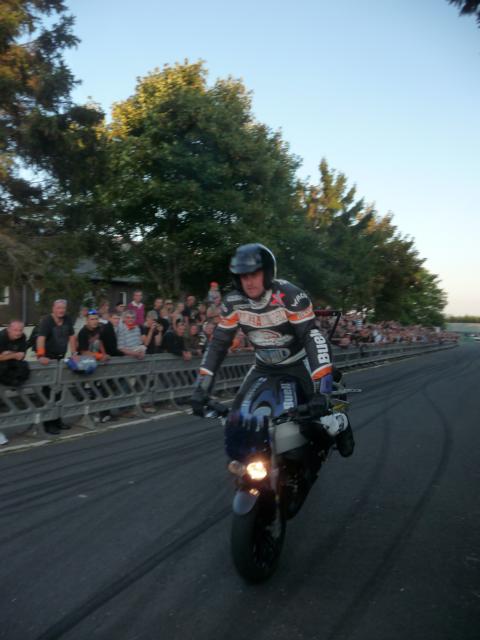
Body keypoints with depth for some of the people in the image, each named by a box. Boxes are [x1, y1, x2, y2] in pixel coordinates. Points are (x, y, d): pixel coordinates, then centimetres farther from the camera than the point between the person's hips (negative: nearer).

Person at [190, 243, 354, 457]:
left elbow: (313, 337, -32)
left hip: (299, 363, -3)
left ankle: (340, 424, 23)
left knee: (321, 409, -14)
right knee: (237, 417, -7)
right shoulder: (233, 302, -13)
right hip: (264, 367, 4)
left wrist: (321, 388, -41)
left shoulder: (290, 295, -27)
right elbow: (218, 344, -7)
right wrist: (201, 387, -13)